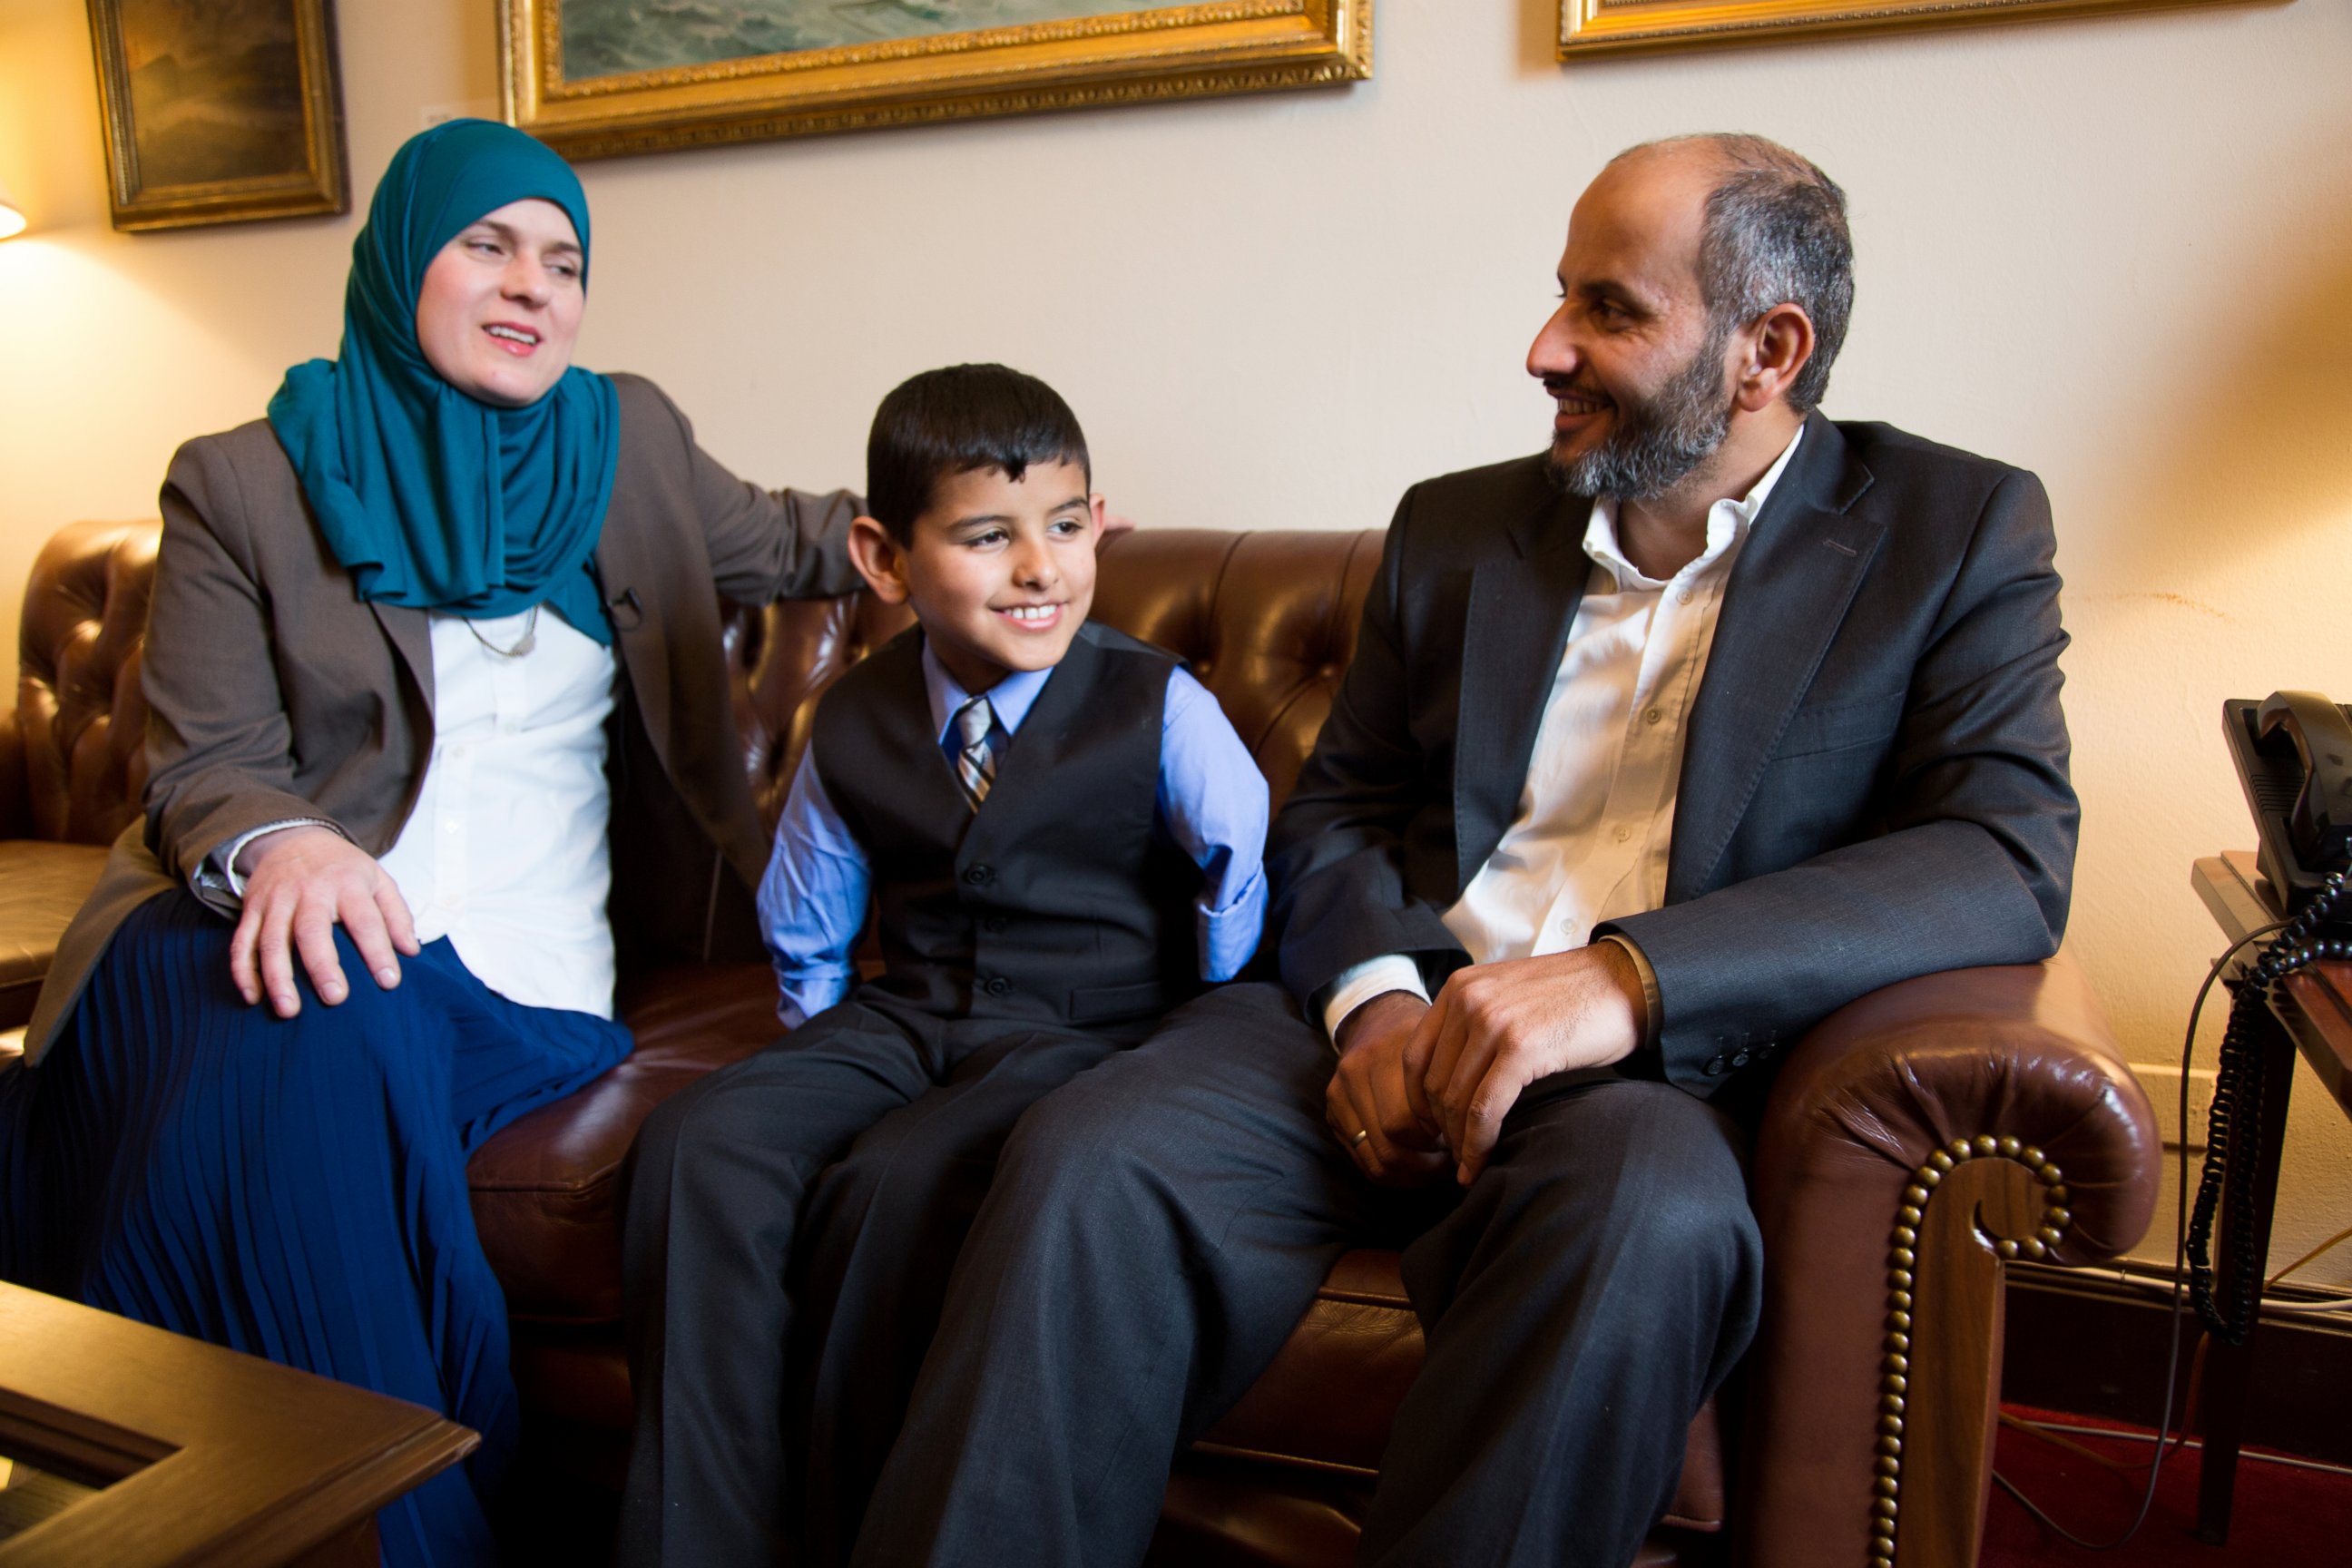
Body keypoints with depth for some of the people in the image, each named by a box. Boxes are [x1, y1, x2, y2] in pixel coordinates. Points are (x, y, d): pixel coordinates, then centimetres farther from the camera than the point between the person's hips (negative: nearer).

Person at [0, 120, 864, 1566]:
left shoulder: (631, 440, 14)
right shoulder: (243, 483, 6)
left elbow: (769, 541, 30)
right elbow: (206, 764, 1)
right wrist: (280, 846, -22)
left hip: (510, 960, 1)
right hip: (283, 912, 0)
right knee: (301, 1041, -36)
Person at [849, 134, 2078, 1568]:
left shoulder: (1959, 533, 5)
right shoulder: (1457, 528, 16)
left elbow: (2011, 858, -8)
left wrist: (1628, 976, -23)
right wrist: (1374, 998, -8)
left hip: (1660, 1064, -2)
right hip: (1397, 1024, 3)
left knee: (1648, 1219, -37)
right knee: (1089, 1164, -25)